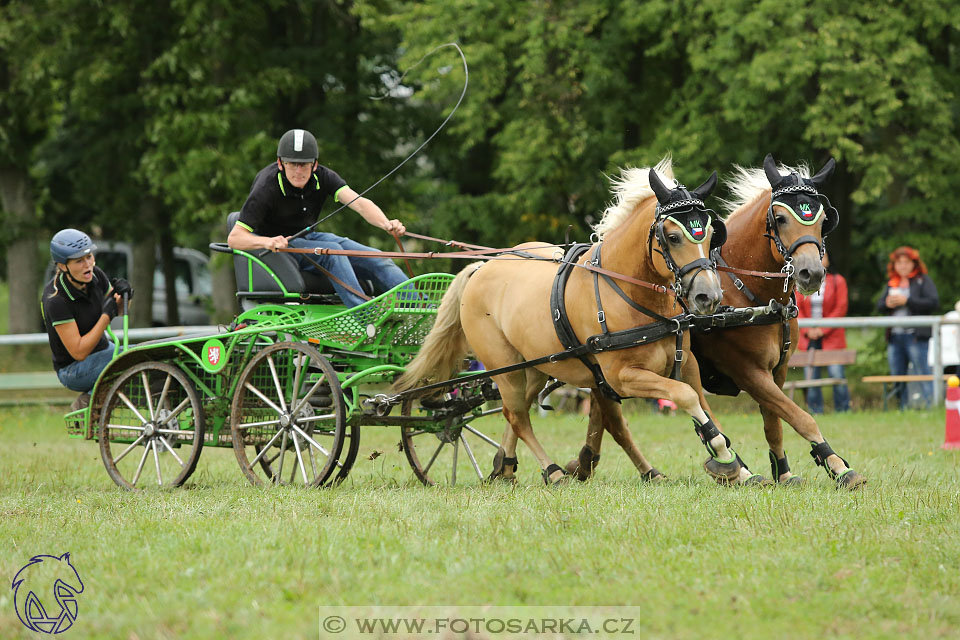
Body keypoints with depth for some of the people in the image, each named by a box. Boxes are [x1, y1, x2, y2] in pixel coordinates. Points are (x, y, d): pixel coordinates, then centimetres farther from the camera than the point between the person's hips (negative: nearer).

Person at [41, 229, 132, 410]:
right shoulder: (56, 300, -27)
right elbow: (79, 352, -28)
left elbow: (120, 310, 11)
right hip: (73, 370, -8)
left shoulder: (95, 275, -7)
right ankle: (88, 401, -9)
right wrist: (106, 315, -31)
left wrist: (123, 295, -13)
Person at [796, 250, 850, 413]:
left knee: (836, 374, -9)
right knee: (810, 377, -1)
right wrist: (807, 330, -7)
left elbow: (840, 309, -4)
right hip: (808, 339, 3)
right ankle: (815, 413, 3)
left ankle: (843, 411, -2)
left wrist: (822, 330, -10)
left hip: (831, 338, -3)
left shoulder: (837, 281, 3)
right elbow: (797, 309, 7)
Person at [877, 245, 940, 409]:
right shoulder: (891, 283, 18)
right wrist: (887, 304, -7)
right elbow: (879, 305, 17)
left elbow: (933, 302, -13)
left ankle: (930, 406, -7)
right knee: (897, 376, 10)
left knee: (923, 375, -8)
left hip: (915, 335, -6)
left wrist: (906, 301, -15)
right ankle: (904, 409, 17)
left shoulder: (923, 280, 0)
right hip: (894, 337, 7)